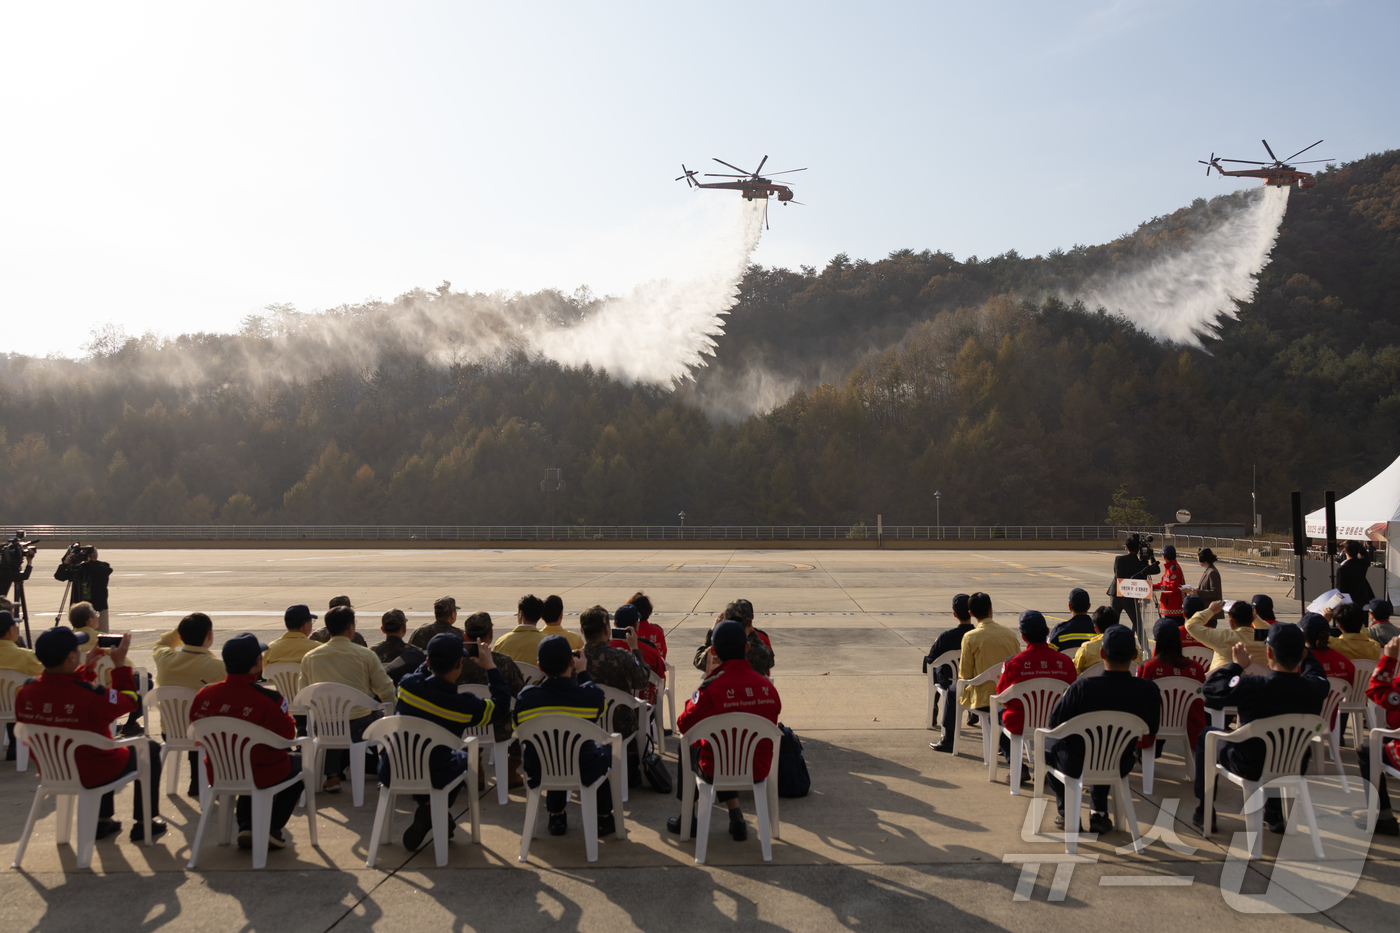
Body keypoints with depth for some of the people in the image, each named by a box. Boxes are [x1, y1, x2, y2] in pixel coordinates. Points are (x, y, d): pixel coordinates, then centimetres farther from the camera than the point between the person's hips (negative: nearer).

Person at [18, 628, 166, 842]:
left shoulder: (25, 693, -15)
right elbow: (129, 701, -12)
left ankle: (101, 822, 40)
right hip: (92, 774, -6)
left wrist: (87, 668, 11)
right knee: (150, 749, 19)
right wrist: (120, 664, -3)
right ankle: (144, 824, 24)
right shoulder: (91, 695, -33)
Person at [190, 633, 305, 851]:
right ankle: (273, 828, 18)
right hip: (263, 776, -5)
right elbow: (287, 735, -14)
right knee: (299, 763, 25)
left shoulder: (203, 696, -12)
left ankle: (245, 827, 26)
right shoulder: (269, 699, -25)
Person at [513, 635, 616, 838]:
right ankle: (603, 818, 36)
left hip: (539, 776, 2)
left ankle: (556, 817, 41)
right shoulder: (592, 696, -22)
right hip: (584, 774, -2)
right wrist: (583, 672, 9)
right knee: (607, 749, 30)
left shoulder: (524, 698, -19)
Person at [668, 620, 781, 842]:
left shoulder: (712, 687, -22)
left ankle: (688, 819, 38)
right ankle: (736, 817, 28)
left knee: (687, 749, 29)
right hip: (758, 769, 4)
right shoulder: (767, 686, -9)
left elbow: (684, 725, -8)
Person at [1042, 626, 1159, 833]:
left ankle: (1067, 812, 27)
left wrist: (1065, 696, 5)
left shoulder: (1082, 687, -28)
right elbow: (1150, 732, -2)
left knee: (1048, 744, 30)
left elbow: (1054, 723, -13)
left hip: (1077, 766, -3)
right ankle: (1099, 813, 32)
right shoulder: (1149, 690, -19)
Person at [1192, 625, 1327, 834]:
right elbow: (1315, 672, 6)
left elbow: (1211, 689, -14)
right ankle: (1275, 815, 42)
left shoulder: (1250, 687, -32)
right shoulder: (1316, 688, -20)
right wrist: (1300, 648, 20)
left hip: (1251, 769, -4)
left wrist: (1236, 665, -1)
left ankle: (1204, 814, 27)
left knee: (1207, 735, 24)